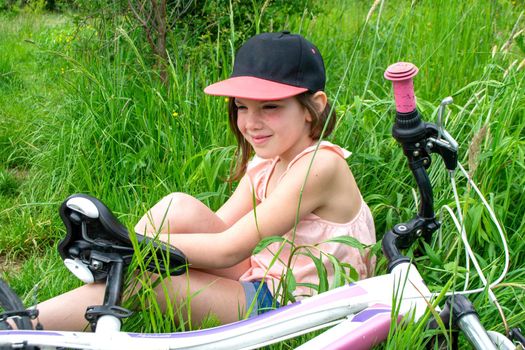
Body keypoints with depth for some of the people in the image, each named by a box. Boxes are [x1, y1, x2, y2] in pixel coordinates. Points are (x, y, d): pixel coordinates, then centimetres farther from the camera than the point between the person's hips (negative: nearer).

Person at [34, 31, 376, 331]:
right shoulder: (265, 164, 7)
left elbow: (228, 249, -24)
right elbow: (214, 228, -1)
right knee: (178, 208, -12)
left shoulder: (320, 165, -21)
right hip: (262, 286, 8)